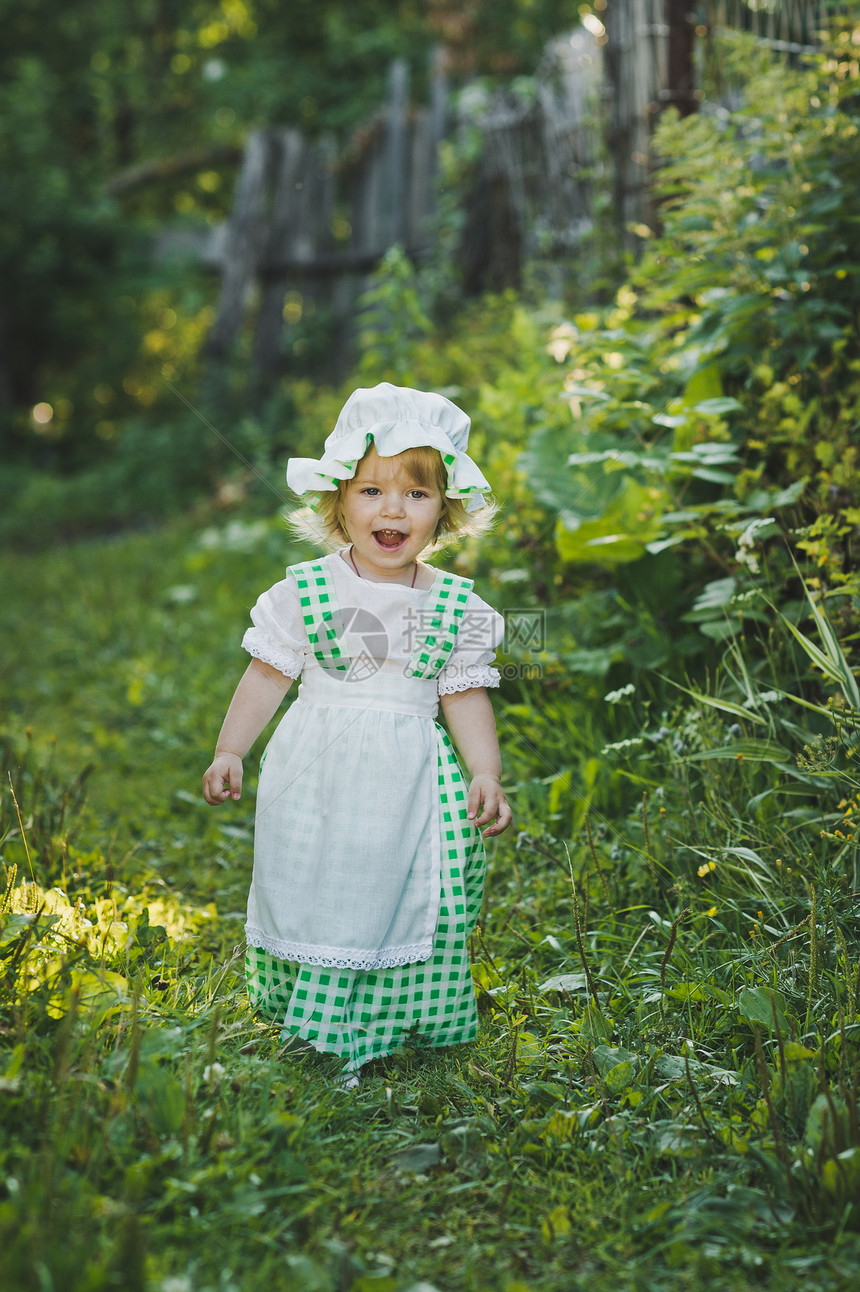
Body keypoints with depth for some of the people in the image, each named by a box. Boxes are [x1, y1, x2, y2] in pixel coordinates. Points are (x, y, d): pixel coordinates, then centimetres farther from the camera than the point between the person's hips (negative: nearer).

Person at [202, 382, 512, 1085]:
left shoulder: (458, 606, 1)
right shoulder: (306, 590, -2)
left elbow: (467, 697, 5)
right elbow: (268, 675, 3)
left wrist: (487, 775, -5)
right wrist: (229, 750, -2)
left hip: (411, 779, 1)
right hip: (319, 771, 0)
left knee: (404, 894, 0)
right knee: (310, 889, 3)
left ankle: (382, 1033, 15)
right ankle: (313, 1029, 20)